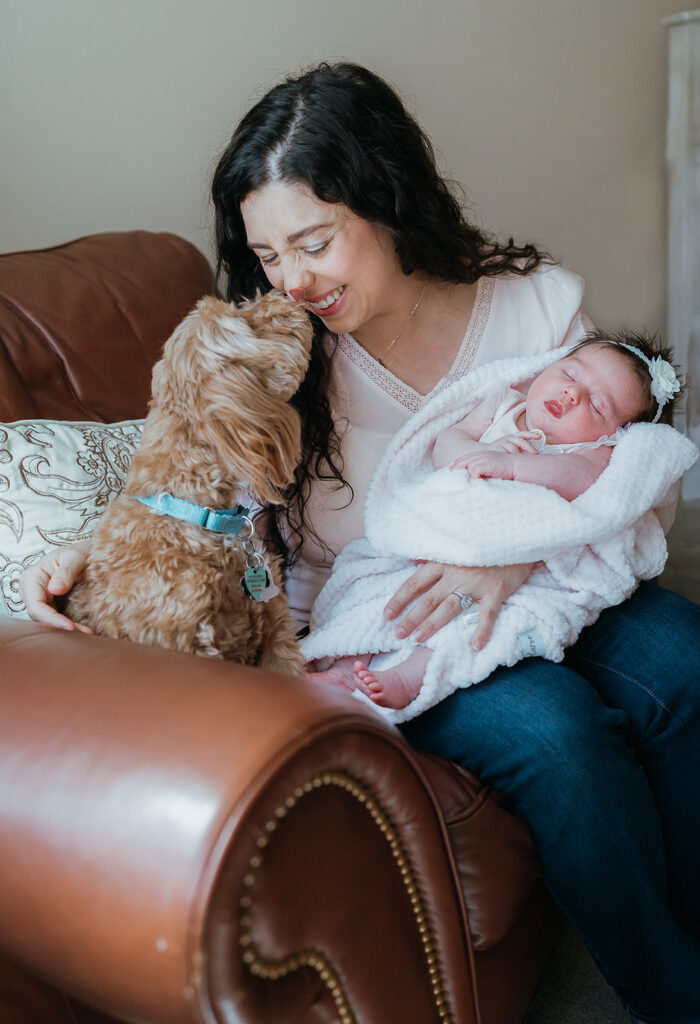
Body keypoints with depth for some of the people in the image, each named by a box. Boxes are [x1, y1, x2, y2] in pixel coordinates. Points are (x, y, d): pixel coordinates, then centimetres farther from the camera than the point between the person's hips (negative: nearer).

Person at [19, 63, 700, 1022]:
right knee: (550, 726, -29)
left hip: (530, 587, 3)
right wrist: (92, 557, -23)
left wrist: (522, 552, -24)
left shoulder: (540, 301, -6)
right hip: (366, 632, -2)